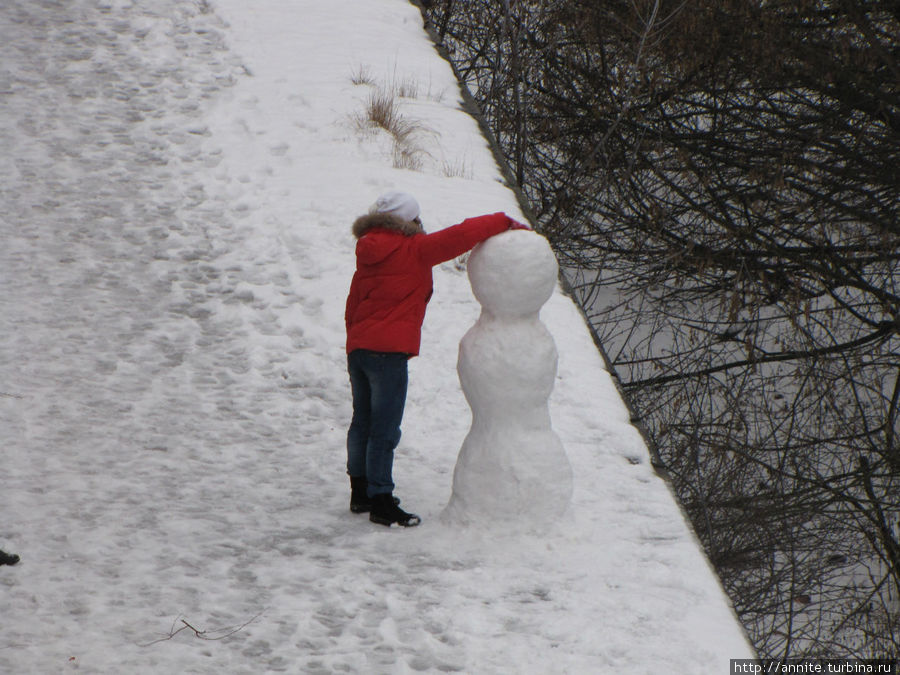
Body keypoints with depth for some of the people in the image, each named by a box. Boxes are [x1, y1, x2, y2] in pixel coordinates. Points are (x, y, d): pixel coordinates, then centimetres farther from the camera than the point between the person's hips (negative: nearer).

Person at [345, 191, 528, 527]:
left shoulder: (367, 253, 14)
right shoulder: (414, 250, -8)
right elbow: (457, 237, -11)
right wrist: (503, 223, -1)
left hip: (357, 347, 8)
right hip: (387, 351, -8)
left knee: (363, 421, 18)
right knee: (384, 429, -4)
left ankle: (360, 491, 27)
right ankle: (381, 502, -3)